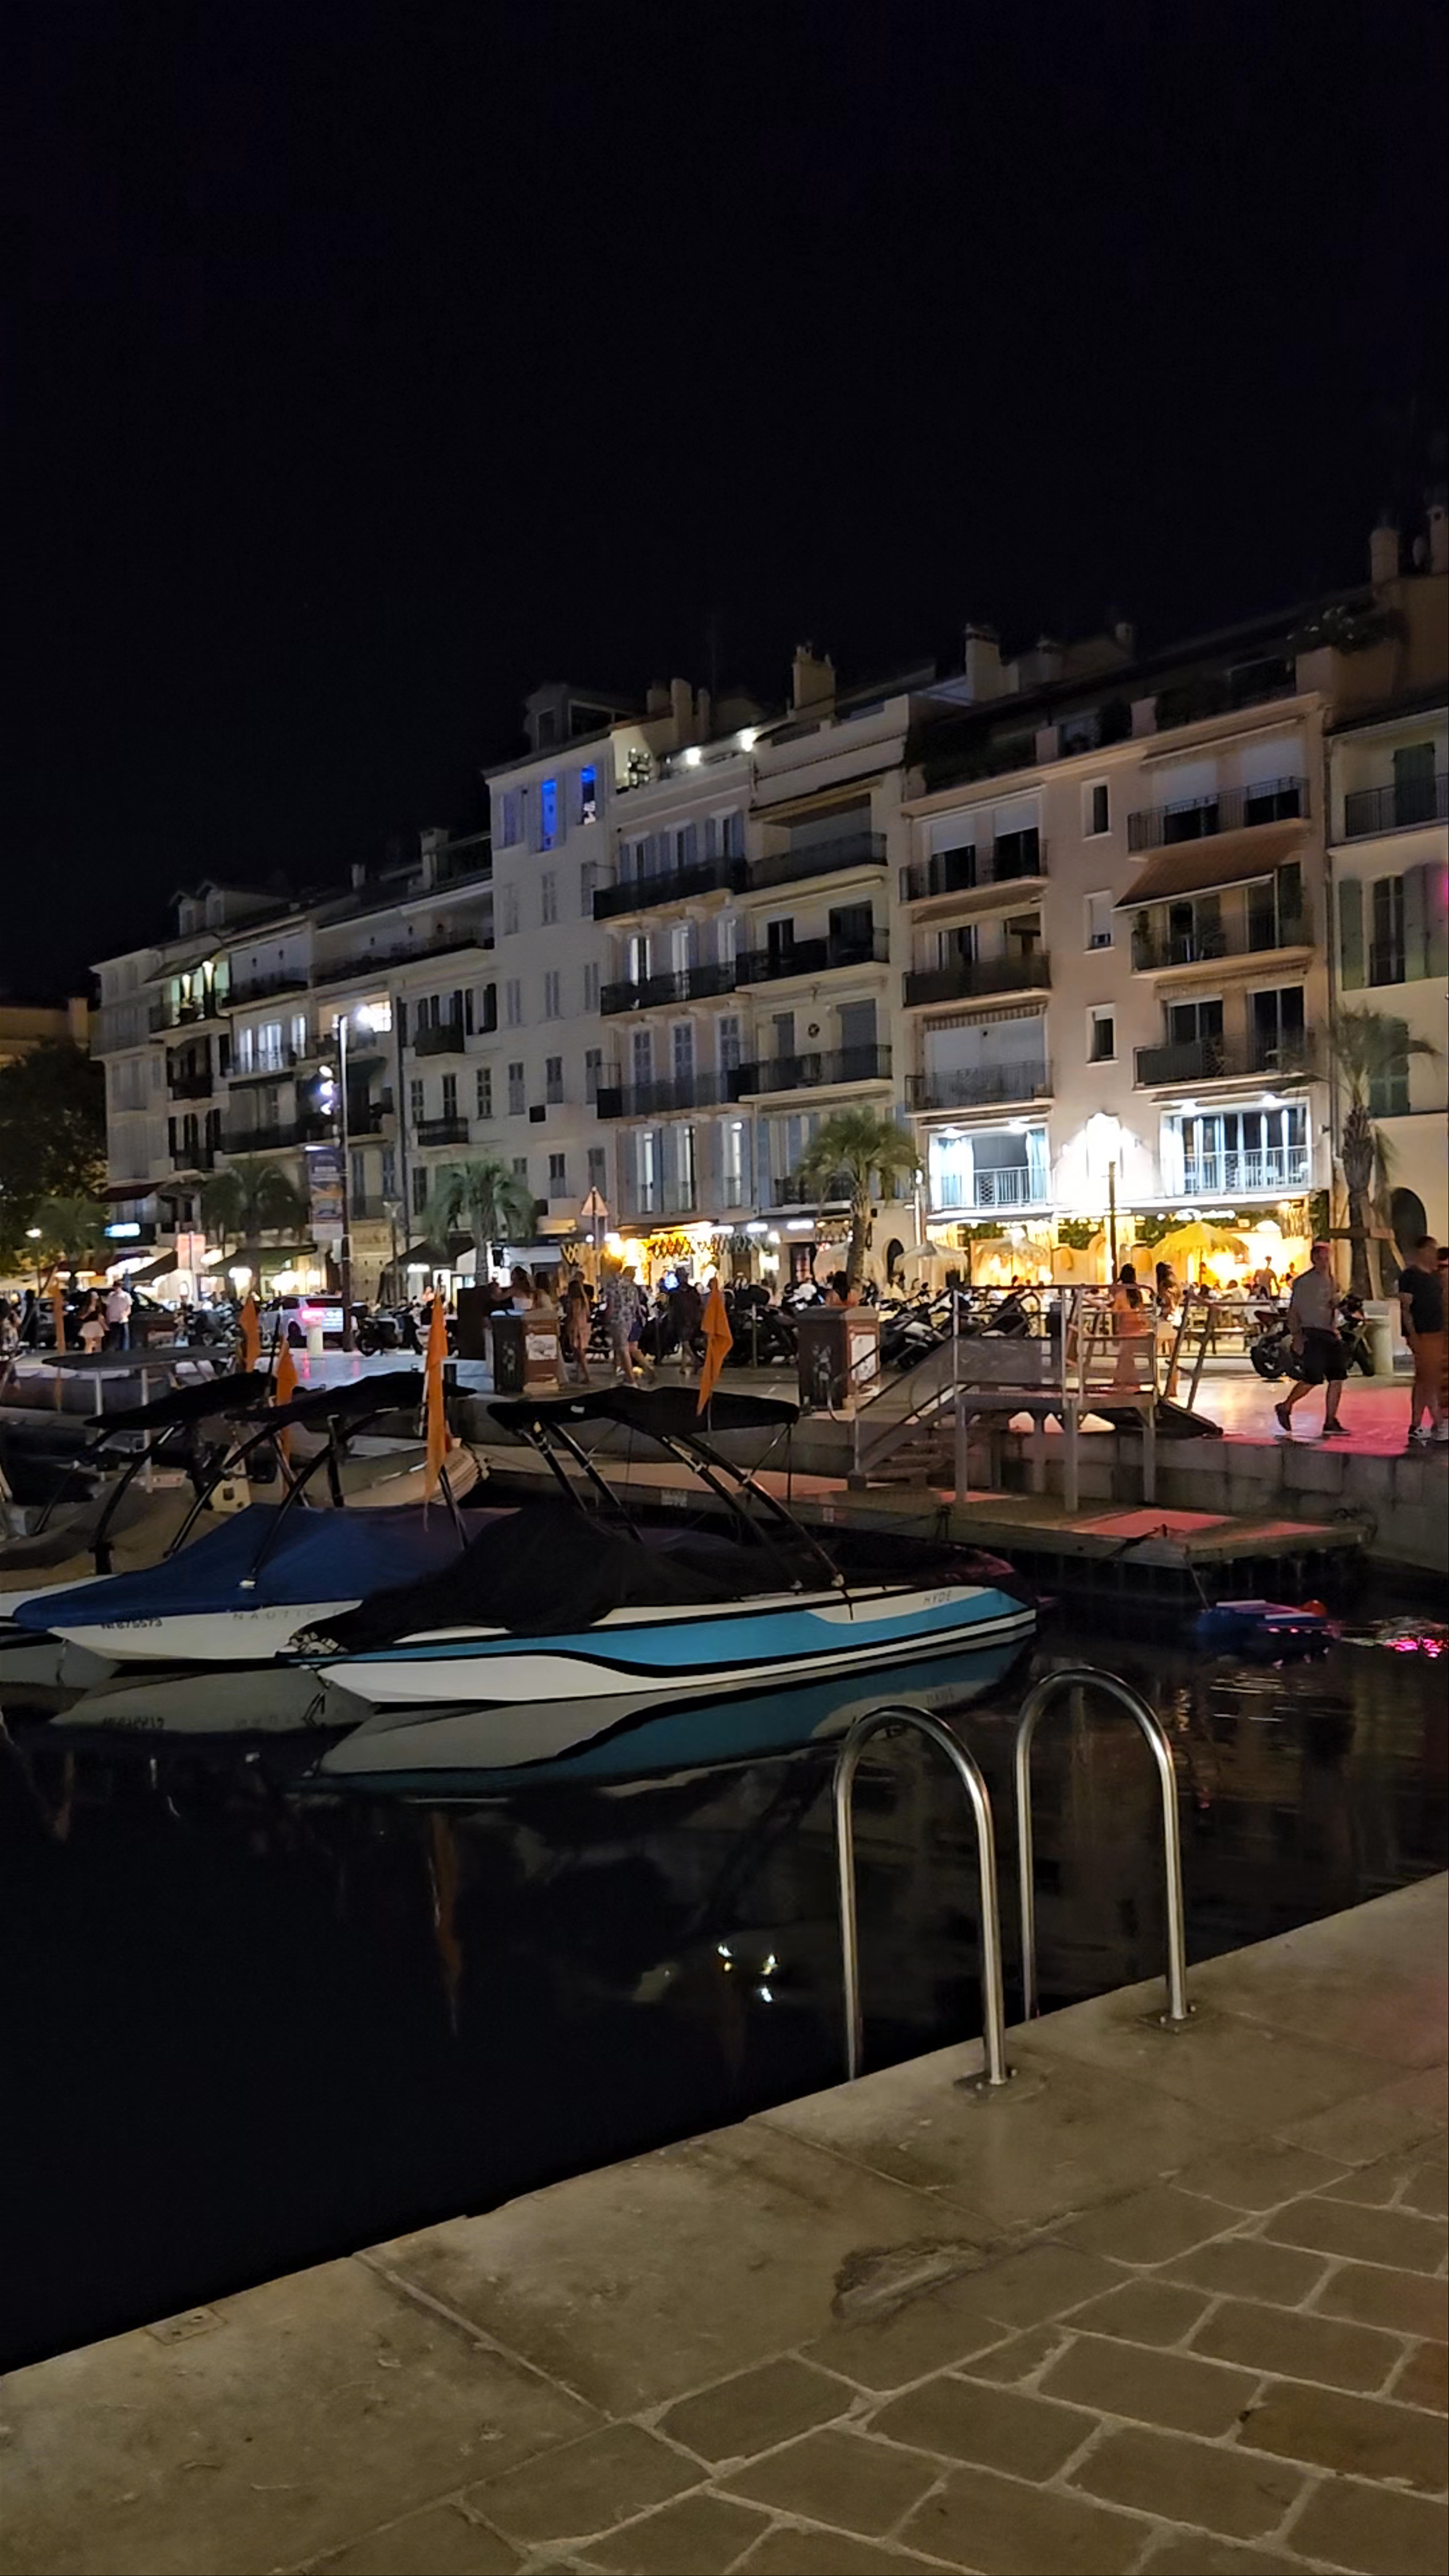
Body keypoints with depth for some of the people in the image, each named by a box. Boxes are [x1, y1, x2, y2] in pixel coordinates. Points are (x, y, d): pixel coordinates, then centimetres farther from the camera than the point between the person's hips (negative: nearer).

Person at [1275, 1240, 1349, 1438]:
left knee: (1337, 1378, 1)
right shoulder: (1304, 1281, -7)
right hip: (1311, 1334, -8)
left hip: (1329, 1334, 8)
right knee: (1313, 1379, -12)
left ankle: (1330, 1422, 7)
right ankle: (1285, 1408, 9)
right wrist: (1297, 1336, -17)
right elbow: (1294, 1310, -11)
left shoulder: (1329, 1280, 17)